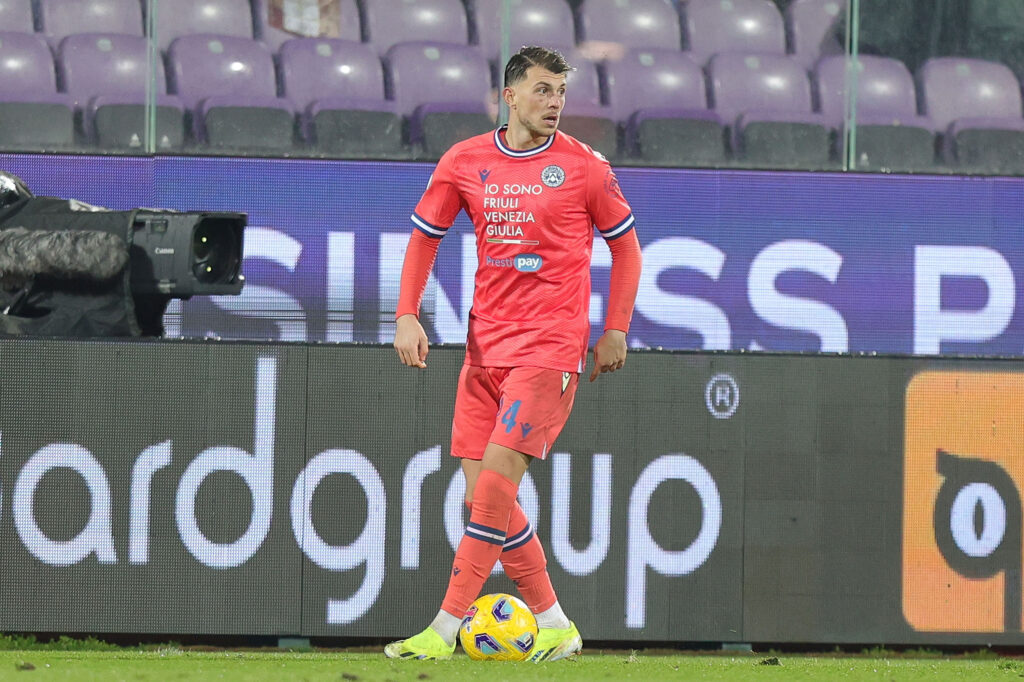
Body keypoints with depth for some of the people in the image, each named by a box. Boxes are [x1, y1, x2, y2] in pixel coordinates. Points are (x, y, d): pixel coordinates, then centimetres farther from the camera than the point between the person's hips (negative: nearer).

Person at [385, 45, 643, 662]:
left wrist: (616, 330, 4)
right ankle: (555, 627, 13)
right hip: (486, 344, 5)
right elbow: (424, 236, 16)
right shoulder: (465, 162, 6)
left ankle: (444, 633, -13)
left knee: (495, 483, -15)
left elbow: (625, 245, 9)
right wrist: (407, 316, 4)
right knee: (483, 495, 2)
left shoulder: (583, 166, -1)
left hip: (551, 347, -5)